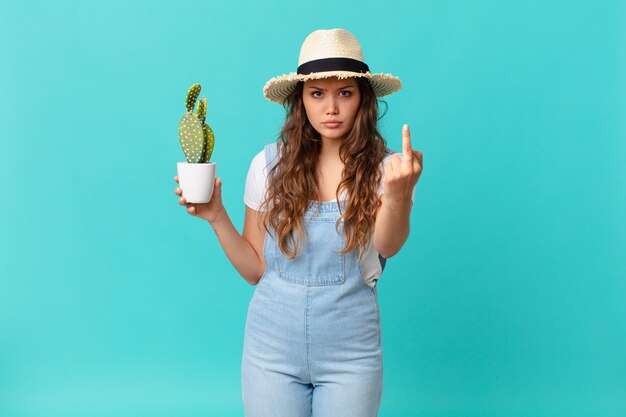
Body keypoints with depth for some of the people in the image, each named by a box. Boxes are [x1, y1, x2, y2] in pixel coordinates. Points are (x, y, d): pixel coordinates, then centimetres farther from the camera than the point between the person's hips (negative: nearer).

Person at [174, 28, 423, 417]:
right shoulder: (271, 163, -2)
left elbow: (388, 246, -26)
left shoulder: (384, 168, -6)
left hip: (349, 355, -1)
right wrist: (217, 217, -11)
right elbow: (256, 269, 3)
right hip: (272, 346, 1)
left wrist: (398, 196, -46)